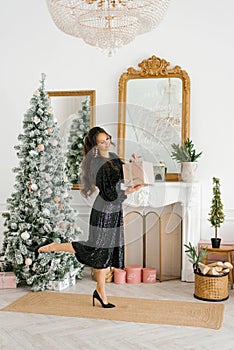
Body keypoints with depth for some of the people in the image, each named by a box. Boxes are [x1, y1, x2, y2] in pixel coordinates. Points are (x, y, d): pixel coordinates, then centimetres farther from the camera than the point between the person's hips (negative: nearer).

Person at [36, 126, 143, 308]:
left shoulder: (114, 157, 9)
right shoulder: (98, 164, -19)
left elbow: (122, 176, 27)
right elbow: (108, 194, -22)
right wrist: (128, 191, -20)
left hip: (115, 211, 8)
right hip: (103, 212, -8)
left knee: (107, 249, 11)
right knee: (97, 248, -3)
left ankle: (100, 291, 22)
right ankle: (54, 247, 10)